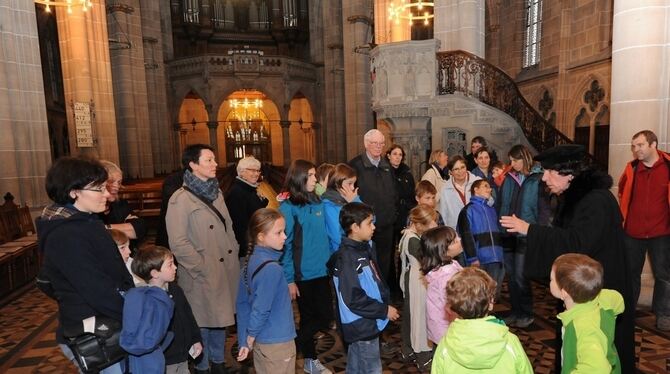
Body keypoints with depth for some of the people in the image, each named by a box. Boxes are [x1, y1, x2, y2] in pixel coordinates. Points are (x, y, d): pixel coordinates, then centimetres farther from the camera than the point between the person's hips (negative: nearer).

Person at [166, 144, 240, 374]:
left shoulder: (215, 193, 9)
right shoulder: (180, 199, -13)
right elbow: (178, 243, -17)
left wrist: (234, 256, 7)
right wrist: (203, 268, -15)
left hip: (224, 269, 6)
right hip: (202, 276, -6)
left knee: (220, 318, 18)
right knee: (202, 323, 9)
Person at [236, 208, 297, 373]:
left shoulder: (252, 260, -1)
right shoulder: (271, 268, -26)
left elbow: (242, 302, 4)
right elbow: (260, 310, -24)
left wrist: (244, 340, 9)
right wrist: (250, 340, -8)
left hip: (261, 341, 8)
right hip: (277, 343, -7)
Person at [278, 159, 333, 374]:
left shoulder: (317, 202, 5)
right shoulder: (288, 207, -13)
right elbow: (285, 245, -14)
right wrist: (289, 279, -14)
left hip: (321, 271, 6)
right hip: (303, 274, -6)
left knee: (326, 316, 12)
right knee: (309, 318, 6)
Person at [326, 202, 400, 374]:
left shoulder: (365, 248, 5)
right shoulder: (346, 258, -23)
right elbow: (354, 299, -24)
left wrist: (386, 300, 4)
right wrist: (384, 310, -17)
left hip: (367, 323, 9)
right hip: (361, 326, -9)